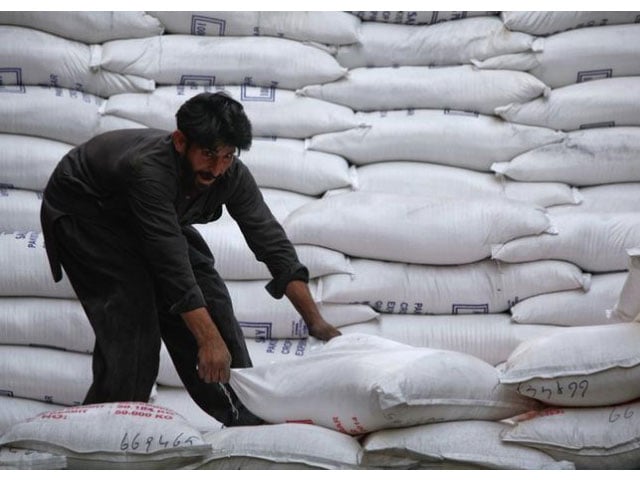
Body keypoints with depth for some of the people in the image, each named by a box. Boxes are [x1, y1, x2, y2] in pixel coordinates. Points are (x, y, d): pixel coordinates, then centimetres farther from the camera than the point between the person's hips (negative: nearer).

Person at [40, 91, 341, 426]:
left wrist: (315, 320, -27)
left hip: (142, 217, 7)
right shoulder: (148, 169, -43)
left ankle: (244, 418, 5)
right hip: (83, 214, -6)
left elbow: (271, 241, -21)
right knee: (132, 316, -21)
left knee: (211, 299, -3)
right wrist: (208, 340, -46)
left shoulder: (232, 176, -24)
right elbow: (171, 260, -45)